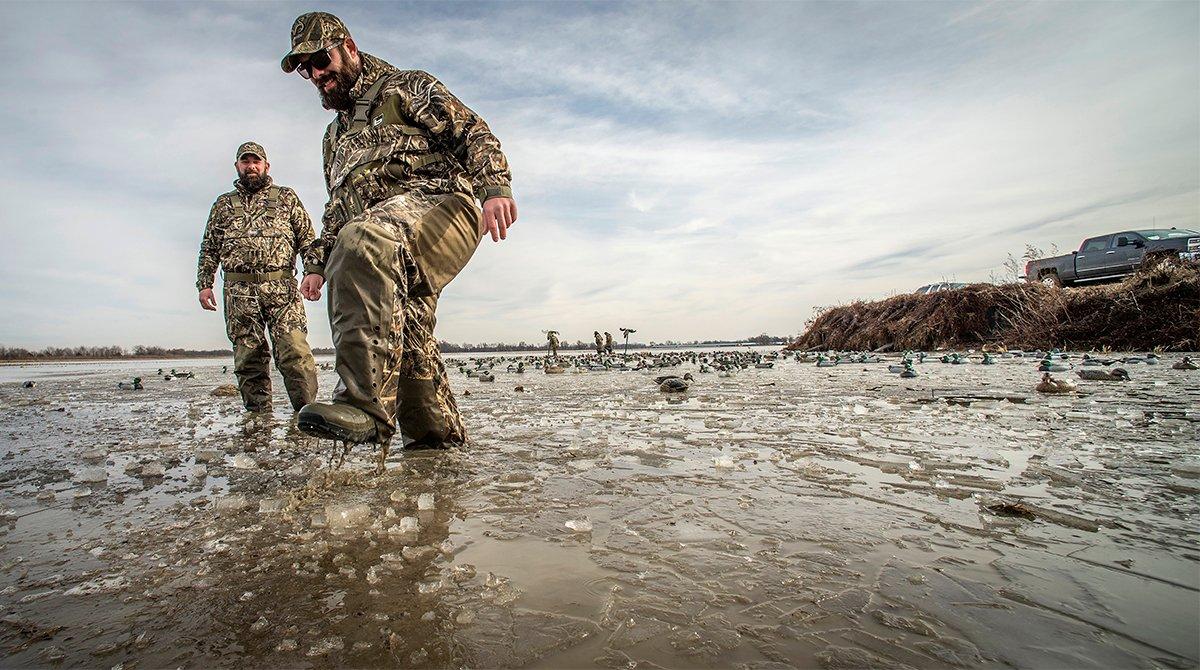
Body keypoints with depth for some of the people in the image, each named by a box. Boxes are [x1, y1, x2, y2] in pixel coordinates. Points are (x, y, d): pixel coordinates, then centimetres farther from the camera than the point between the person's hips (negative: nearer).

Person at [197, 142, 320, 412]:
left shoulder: (286, 197, 16)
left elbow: (307, 238, 8)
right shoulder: (223, 204, 22)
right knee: (248, 358, 1)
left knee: (295, 353, -15)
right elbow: (209, 248, 21)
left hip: (281, 287, -3)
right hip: (239, 291, 3)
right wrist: (204, 284, 9)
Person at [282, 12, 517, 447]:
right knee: (406, 341, -5)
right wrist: (318, 265, 28)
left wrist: (494, 187, -18)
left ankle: (366, 405, -44)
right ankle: (440, 440, 9)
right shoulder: (335, 137, 38)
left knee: (362, 241, -37)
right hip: (388, 246, 8)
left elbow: (472, 131, 0)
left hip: (436, 200, -7)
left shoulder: (405, 87, 16)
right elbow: (336, 210, 40)